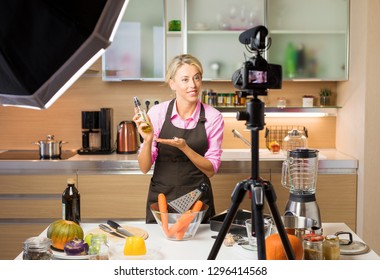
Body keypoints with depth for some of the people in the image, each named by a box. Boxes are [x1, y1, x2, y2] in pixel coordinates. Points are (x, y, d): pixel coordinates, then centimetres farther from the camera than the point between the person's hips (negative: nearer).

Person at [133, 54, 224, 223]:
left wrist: (184, 147, -22)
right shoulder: (157, 112, -6)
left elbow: (211, 170, -7)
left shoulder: (213, 117, -7)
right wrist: (148, 141, -24)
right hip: (161, 196, 0)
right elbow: (144, 168, -5)